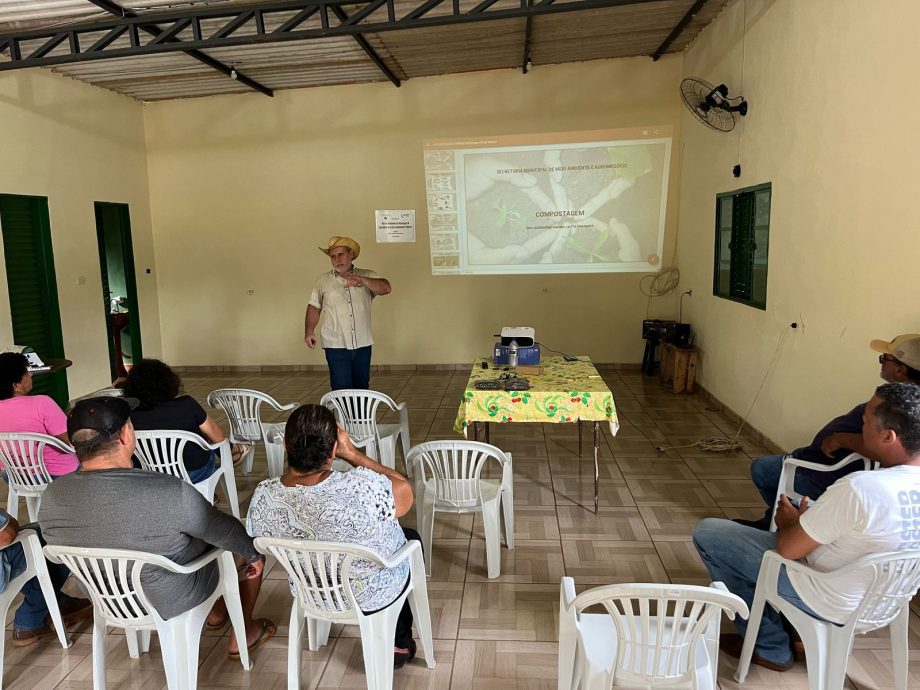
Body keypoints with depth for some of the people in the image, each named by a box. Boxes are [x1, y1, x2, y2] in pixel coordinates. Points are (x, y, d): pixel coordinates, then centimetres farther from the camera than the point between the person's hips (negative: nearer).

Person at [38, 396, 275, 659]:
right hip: (172, 602, -6)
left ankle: (215, 612, 43)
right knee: (247, 545, 18)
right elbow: (224, 531, -20)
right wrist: (253, 554, 0)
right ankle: (243, 634, 33)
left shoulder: (51, 497, -17)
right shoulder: (169, 493, -35)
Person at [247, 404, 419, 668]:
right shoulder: (363, 488, -40)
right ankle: (399, 643, 41)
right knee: (412, 538, 28)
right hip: (372, 595, -4)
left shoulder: (263, 497, -25)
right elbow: (405, 491, -19)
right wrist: (352, 453, -20)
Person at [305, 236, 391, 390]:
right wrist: (309, 332, -4)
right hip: (336, 346, -1)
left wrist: (362, 280, -24)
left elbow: (386, 288, -11)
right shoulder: (323, 281, 7)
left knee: (362, 388, 12)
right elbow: (314, 308, 9)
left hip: (363, 344, 1)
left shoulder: (367, 276, 6)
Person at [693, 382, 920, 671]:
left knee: (707, 533, -2)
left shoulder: (858, 489, -36)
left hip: (830, 603, -8)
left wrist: (789, 522, -2)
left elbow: (788, 549, -23)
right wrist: (806, 519, 5)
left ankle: (770, 647, 13)